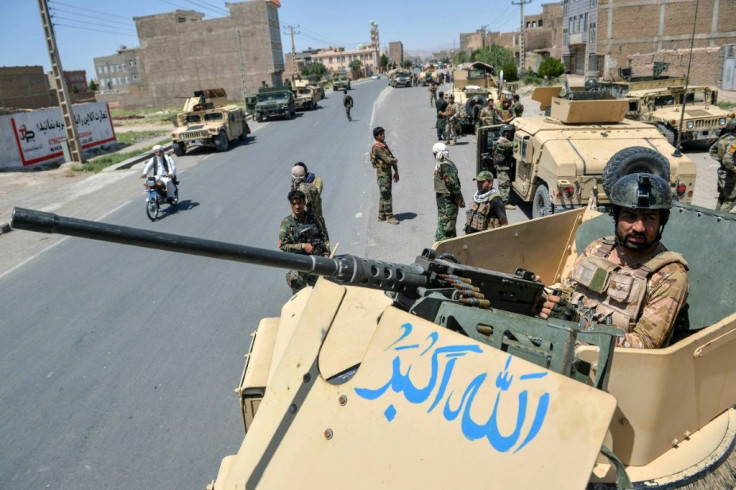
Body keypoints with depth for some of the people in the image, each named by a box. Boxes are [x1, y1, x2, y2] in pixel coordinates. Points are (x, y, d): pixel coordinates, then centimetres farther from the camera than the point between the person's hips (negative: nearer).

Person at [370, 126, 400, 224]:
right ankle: (389, 217, 1)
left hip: (387, 173, 9)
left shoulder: (384, 145, 12)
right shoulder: (376, 147, -17)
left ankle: (381, 216, 23)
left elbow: (392, 157, 14)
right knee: (387, 195, -5)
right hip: (382, 173, -9)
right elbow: (387, 160, -23)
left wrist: (396, 172, 7)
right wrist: (395, 160, -2)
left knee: (384, 195, 14)